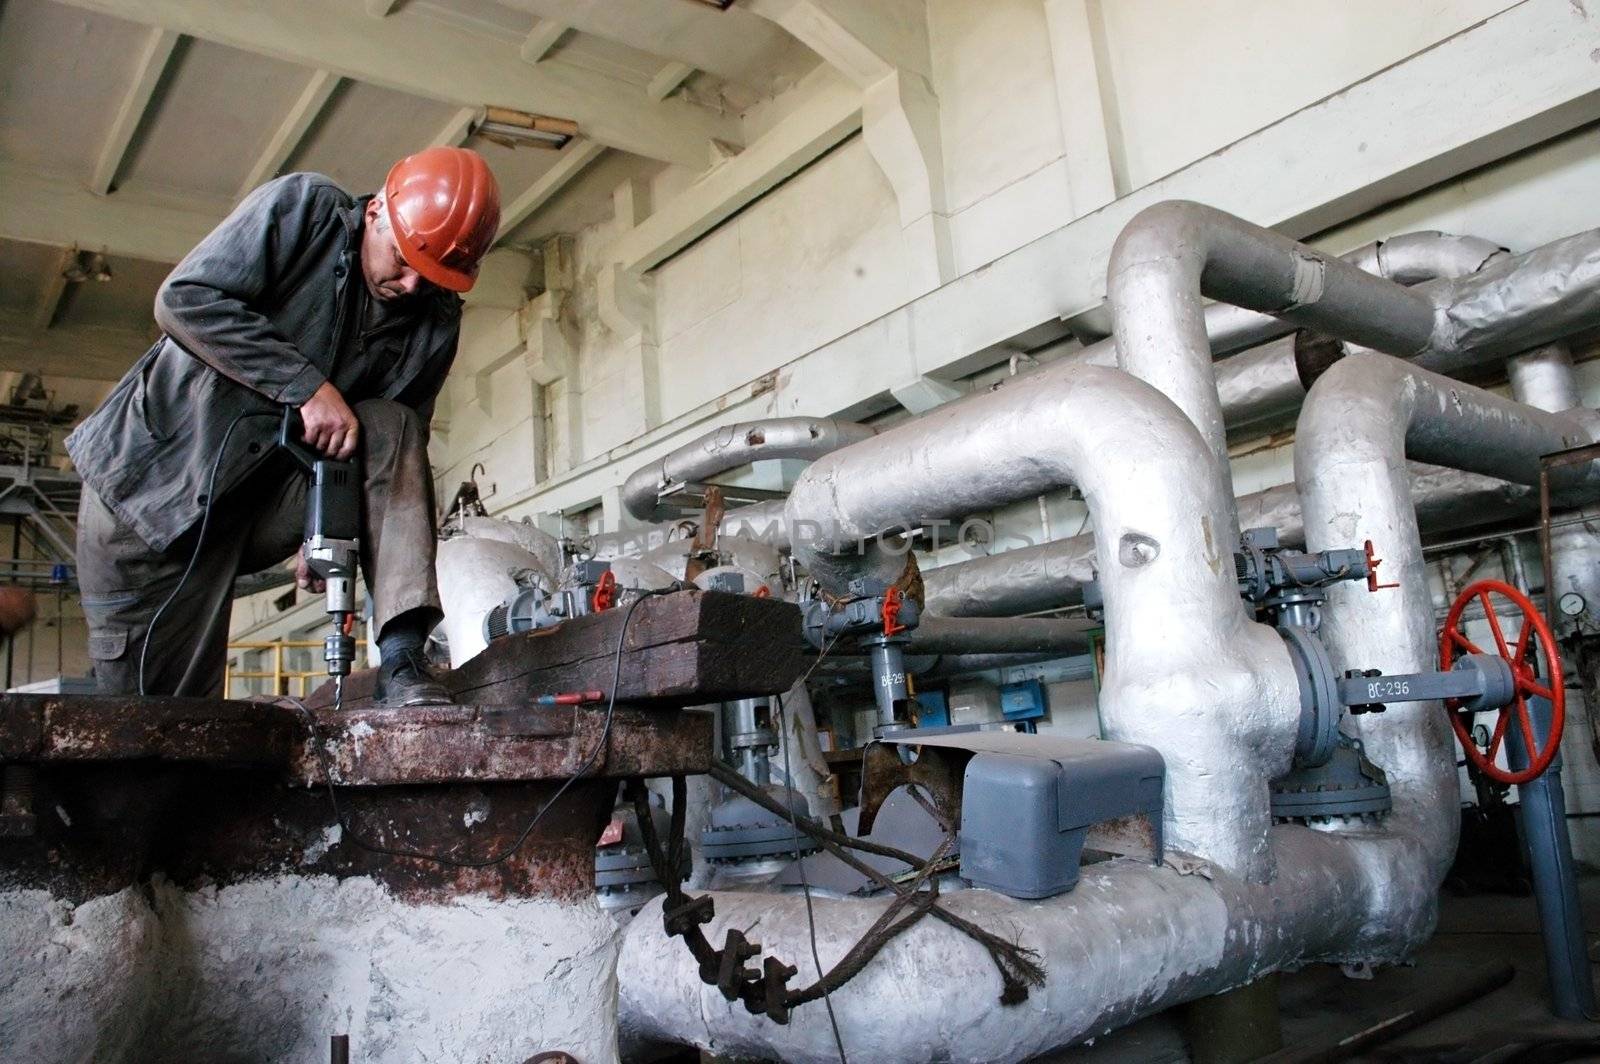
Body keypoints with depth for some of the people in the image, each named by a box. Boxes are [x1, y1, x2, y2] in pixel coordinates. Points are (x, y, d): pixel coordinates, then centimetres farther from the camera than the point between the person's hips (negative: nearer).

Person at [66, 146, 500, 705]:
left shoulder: (435, 325, -2)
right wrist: (307, 388, -26)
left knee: (394, 430, -23)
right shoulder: (299, 208, -11)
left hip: (269, 501, 3)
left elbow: (399, 458, 0)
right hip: (158, 477, -2)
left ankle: (402, 658, -29)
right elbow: (184, 300, -19)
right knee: (159, 700, -3)